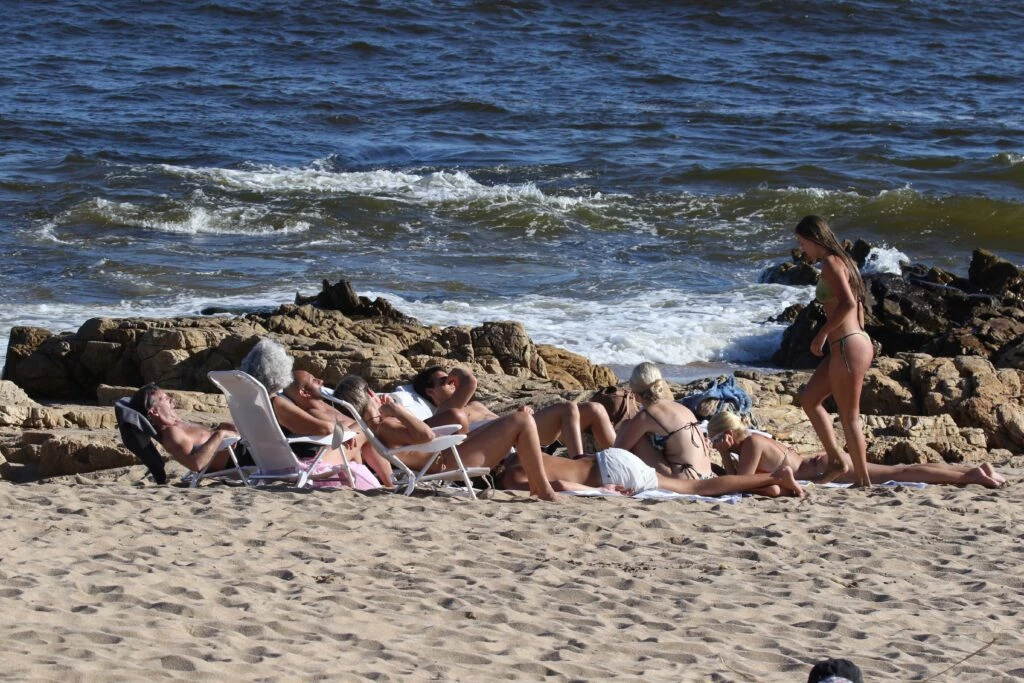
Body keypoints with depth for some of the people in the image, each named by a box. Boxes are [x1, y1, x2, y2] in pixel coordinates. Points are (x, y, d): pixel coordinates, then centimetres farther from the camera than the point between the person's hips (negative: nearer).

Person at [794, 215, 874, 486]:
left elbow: (848, 303, -23)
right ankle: (837, 460, 17)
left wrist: (823, 333, -17)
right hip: (857, 341, 10)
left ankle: (863, 479, 1)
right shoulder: (841, 262, 17)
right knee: (809, 399, 17)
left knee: (848, 415, -4)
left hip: (848, 346, -10)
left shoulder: (830, 264, -12)